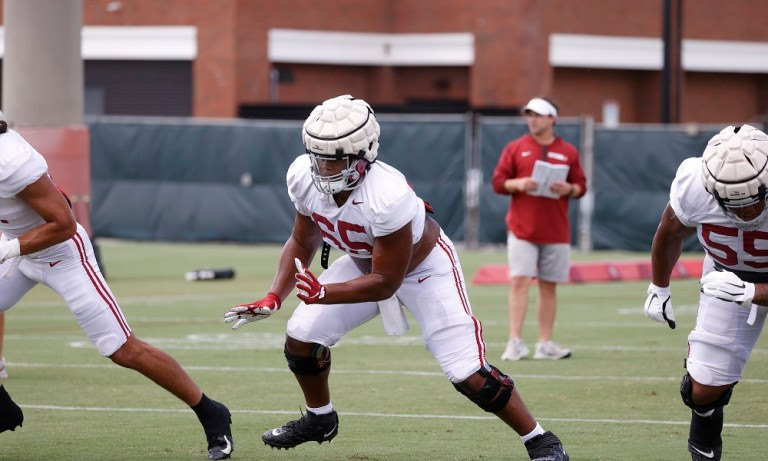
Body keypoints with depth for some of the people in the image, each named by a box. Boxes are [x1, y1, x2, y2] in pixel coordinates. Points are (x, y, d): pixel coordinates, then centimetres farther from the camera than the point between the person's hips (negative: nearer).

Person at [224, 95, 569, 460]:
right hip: (364, 262, 6)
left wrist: (323, 294, -38)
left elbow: (386, 283, -31)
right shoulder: (305, 177, -22)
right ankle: (320, 419, 27)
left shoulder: (387, 197, -41)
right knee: (301, 335, -1)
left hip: (423, 267, -6)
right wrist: (273, 298, -15)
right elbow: (302, 243, -4)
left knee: (468, 374, -14)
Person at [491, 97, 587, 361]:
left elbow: (581, 187, 10)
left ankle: (545, 344, 10)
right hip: (522, 229, -2)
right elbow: (498, 182, 4)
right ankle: (515, 342, -13)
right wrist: (518, 184, -15)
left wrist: (569, 189, -11)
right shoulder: (515, 148, 6)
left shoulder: (568, 152, 9)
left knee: (549, 287, 5)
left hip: (556, 231, 2)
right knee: (519, 282, -11)